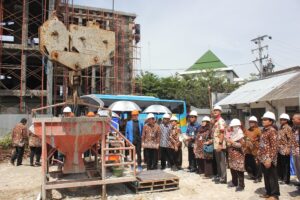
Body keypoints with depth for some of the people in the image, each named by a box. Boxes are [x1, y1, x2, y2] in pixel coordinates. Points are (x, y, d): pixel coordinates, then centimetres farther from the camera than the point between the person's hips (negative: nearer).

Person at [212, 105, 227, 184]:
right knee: (218, 162, 16)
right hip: (216, 145, 10)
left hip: (220, 145, -10)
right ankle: (219, 176, 26)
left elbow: (222, 133, -21)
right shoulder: (216, 121, 16)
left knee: (222, 162, -2)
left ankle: (223, 178, 5)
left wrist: (220, 144, -24)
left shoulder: (221, 121, -14)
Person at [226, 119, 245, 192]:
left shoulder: (239, 134, -12)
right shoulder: (232, 134, 10)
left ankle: (241, 185, 6)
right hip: (231, 154, 8)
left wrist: (232, 142, -23)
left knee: (239, 170, -3)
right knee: (232, 169, 13)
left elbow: (241, 145, -21)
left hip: (238, 155, -8)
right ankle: (234, 182, 28)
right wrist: (228, 141, 3)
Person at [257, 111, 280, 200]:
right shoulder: (264, 130, 13)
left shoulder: (272, 131, -13)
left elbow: (274, 146, -19)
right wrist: (259, 156, 17)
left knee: (272, 176, 3)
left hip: (268, 158, -9)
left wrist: (270, 159, -24)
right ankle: (268, 192, 28)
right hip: (263, 158, 9)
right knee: (266, 176, 16)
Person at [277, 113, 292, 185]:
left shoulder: (288, 128, -11)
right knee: (279, 164, 15)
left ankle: (286, 180, 10)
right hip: (279, 149, 8)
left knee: (286, 165, 1)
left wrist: (288, 148, -21)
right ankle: (281, 177, 28)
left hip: (285, 150, -8)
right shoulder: (280, 128, 15)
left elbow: (290, 139, -17)